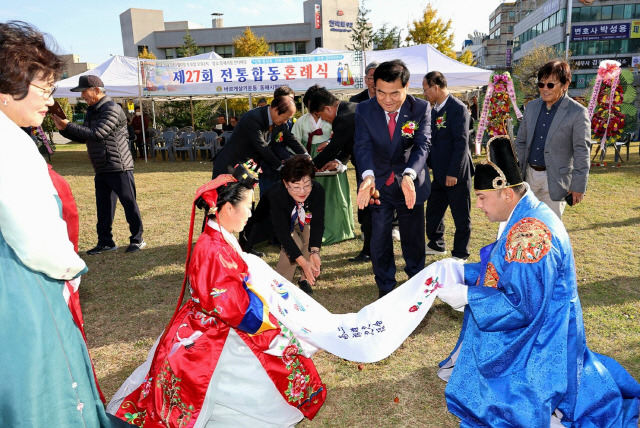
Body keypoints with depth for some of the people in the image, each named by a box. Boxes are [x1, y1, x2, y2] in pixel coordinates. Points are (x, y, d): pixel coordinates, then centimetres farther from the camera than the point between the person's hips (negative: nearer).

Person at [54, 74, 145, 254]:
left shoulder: (112, 109, -13)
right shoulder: (92, 111, 16)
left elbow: (97, 133, -23)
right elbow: (83, 138, 19)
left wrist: (68, 126, -15)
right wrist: (63, 129, 4)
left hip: (119, 168, -9)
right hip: (101, 170, 9)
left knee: (129, 203, -1)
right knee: (103, 205, 11)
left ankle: (137, 240, 9)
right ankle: (105, 241, 20)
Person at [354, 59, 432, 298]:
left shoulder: (421, 109, -13)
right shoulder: (364, 110, -12)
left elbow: (422, 145, -22)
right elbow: (363, 146, -21)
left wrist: (409, 175, -41)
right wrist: (367, 176, -42)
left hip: (411, 183, 0)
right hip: (379, 184, 0)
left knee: (414, 238, 14)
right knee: (379, 238, 7)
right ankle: (385, 287, 26)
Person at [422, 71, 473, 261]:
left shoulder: (458, 108, -14)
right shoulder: (435, 109, 11)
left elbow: (461, 142, -19)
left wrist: (454, 172, -20)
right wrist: (429, 163, 12)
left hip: (456, 174, -8)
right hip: (440, 173, 8)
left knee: (461, 216, 5)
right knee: (433, 211, 17)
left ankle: (460, 254, 18)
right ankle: (436, 244, 35)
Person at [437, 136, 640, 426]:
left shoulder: (529, 234, -31)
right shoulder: (523, 217, 1)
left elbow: (522, 305, -29)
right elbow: (507, 269, 10)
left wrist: (467, 296, -23)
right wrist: (461, 271, 1)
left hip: (537, 336, -9)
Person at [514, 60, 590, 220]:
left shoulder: (578, 113, -8)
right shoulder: (531, 107, 8)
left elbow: (582, 152, -9)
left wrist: (578, 186, -11)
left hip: (554, 180, -5)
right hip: (529, 175, 5)